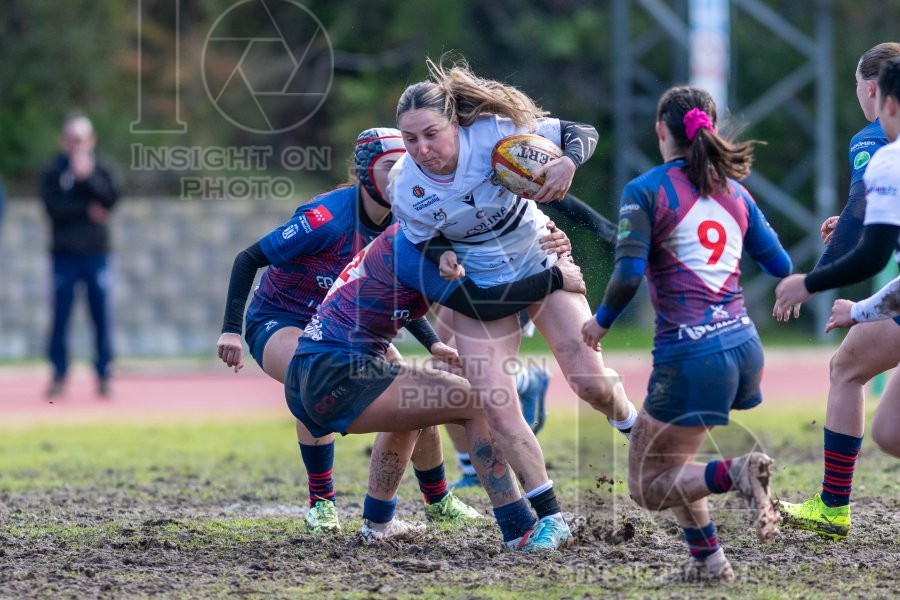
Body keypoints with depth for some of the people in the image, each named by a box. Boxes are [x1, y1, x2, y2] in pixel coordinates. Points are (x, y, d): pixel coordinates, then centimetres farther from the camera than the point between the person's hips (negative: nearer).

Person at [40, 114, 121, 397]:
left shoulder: (102, 168, 8)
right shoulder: (53, 171, 4)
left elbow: (111, 197, -8)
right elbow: (53, 206, -8)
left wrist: (88, 177, -16)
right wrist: (87, 210, -12)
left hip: (96, 253, 1)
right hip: (64, 254, -1)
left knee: (102, 316, -1)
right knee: (60, 317, -1)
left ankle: (104, 374, 5)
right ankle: (59, 374, 6)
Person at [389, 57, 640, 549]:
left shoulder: (495, 133, -25)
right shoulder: (405, 190, -19)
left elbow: (582, 133, -17)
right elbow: (422, 244, 0)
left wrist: (566, 164, -39)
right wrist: (443, 259, -23)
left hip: (541, 262, -1)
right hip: (478, 284, 1)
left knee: (591, 382, -10)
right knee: (495, 408, -11)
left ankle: (634, 429, 26)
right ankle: (549, 519, 2)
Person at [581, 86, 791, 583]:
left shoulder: (646, 190, -4)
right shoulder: (735, 192, 11)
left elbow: (628, 275, -14)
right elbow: (781, 266, 14)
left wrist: (600, 322, 4)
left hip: (691, 355, -6)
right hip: (744, 346, 6)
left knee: (647, 486, 4)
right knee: (670, 457, 27)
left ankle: (735, 474, -21)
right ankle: (706, 560, 17)